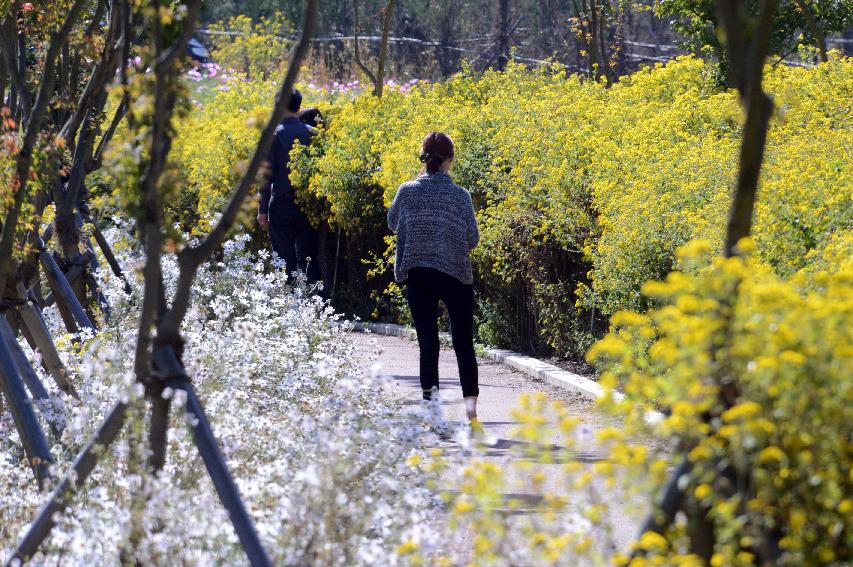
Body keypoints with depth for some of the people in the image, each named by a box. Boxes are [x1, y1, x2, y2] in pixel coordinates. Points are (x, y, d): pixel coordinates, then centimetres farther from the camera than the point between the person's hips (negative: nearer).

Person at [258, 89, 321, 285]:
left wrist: (262, 209, -5)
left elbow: (267, 173, -9)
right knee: (308, 256, 10)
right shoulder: (311, 133, 2)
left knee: (285, 256, 3)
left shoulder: (274, 134, -8)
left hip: (281, 203, -3)